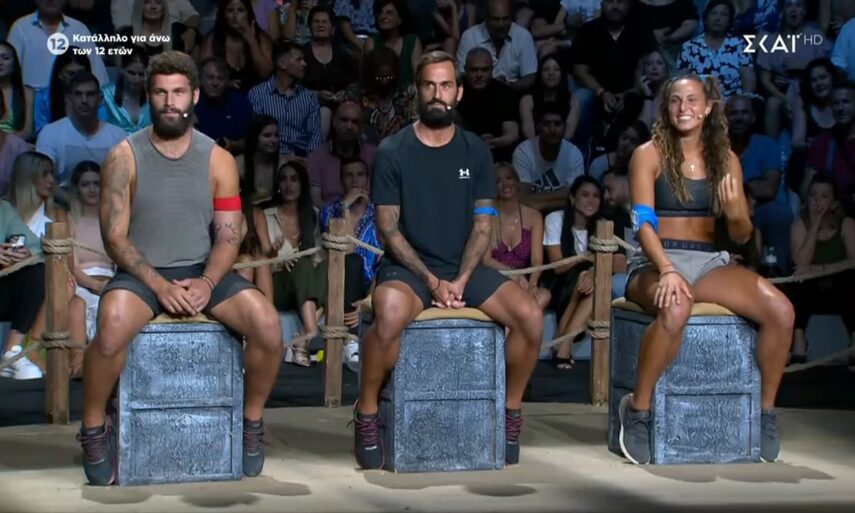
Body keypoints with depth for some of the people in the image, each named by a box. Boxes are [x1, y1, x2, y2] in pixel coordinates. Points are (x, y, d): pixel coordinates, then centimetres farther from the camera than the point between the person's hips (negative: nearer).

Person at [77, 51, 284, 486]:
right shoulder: (124, 157, -1)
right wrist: (159, 284, -19)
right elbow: (115, 237, -5)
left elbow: (228, 235, 2)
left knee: (268, 324, -24)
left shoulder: (218, 159, 5)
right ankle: (93, 429, -10)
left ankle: (252, 421, 1)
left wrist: (207, 282, -17)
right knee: (113, 328, -35)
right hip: (141, 273, -2)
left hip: (203, 272, 2)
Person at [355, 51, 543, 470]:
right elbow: (388, 229, -6)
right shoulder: (392, 152, -3)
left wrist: (461, 281, -12)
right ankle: (366, 412, -15)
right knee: (391, 314, -38)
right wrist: (432, 280, -16)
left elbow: (482, 225, 4)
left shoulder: (475, 151, 6)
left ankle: (512, 411, 3)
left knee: (531, 316, -20)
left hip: (464, 267, 4)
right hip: (407, 266, -3)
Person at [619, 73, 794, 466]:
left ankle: (766, 412, -4)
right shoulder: (649, 155, 0)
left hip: (710, 262, 4)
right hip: (656, 262, -4)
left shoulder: (726, 159, 11)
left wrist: (735, 214, -14)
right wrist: (667, 270, -29)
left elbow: (742, 237, 11)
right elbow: (644, 223, -11)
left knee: (781, 310, -23)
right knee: (676, 308, -40)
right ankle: (637, 410, -20)